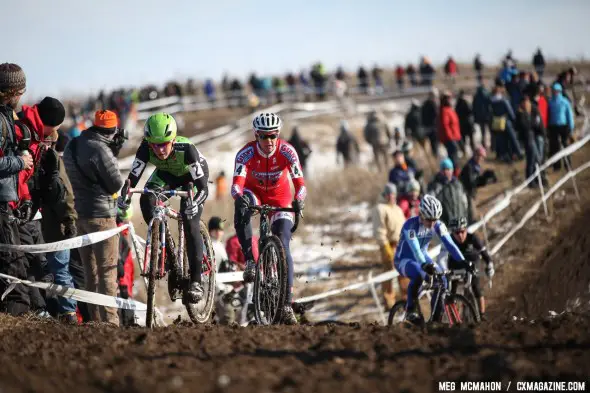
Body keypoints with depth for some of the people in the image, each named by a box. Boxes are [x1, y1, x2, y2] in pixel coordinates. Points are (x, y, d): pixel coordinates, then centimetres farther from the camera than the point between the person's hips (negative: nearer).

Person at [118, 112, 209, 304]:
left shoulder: (186, 149, -40)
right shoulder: (146, 149, -32)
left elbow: (203, 188, -41)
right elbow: (133, 176, -29)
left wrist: (194, 202, -61)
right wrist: (124, 194, -50)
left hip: (192, 175, -4)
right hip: (166, 174, 4)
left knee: (191, 224, -18)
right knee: (146, 200, -26)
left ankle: (196, 281, -10)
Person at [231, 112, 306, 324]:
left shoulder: (287, 151, -26)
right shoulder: (246, 153, -27)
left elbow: (300, 183, -32)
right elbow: (237, 183, -38)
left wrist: (299, 201, -53)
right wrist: (239, 197, -61)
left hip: (280, 199, 0)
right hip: (254, 193, 0)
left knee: (283, 247, -12)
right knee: (241, 209, -38)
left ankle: (287, 304, -9)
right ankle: (250, 261, -30)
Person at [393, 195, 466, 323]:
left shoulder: (438, 225, -14)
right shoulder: (410, 225, -29)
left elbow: (449, 244, -21)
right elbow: (415, 249, -41)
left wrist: (463, 262, -34)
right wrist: (426, 265, -57)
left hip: (423, 257, 6)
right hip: (403, 259, -5)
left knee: (441, 280, -17)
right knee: (419, 274, -37)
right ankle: (410, 310, -19)